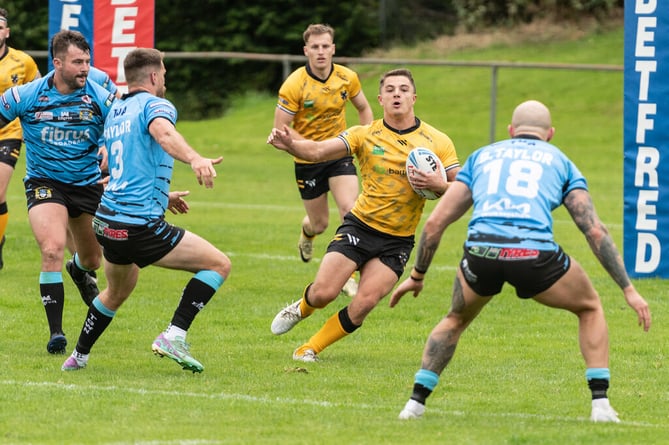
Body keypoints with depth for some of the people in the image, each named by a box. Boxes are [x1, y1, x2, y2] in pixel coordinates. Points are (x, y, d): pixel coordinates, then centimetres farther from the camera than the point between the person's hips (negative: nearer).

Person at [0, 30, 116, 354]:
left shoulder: (101, 99, -11)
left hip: (88, 182, 3)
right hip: (44, 183, -3)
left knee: (92, 260, 17)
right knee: (52, 250, -25)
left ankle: (81, 273, 59)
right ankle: (56, 333, -18)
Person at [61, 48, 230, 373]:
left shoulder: (116, 112, 19)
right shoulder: (155, 105, -7)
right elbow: (163, 133, -33)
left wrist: (162, 196, 45)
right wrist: (195, 158, -51)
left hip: (108, 221, 9)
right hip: (141, 225, -9)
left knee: (117, 292, 33)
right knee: (219, 264, -2)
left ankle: (78, 356, 41)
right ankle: (174, 336, -11)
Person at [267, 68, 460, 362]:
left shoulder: (438, 142, -1)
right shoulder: (364, 135, -3)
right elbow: (318, 151, -15)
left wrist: (439, 184, -23)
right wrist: (290, 144, -36)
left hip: (398, 240, 0)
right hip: (360, 225, 0)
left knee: (364, 303, -14)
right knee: (323, 293, -12)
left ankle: (311, 349, 7)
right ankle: (301, 308, 26)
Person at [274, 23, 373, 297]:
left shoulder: (348, 78, -6)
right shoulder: (294, 85, -19)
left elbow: (363, 108, 13)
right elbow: (280, 128, -17)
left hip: (340, 154, 2)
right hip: (307, 160, -2)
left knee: (350, 209, -20)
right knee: (320, 223, 10)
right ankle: (307, 232, 51)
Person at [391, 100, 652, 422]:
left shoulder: (481, 156, 29)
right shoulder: (560, 161, 24)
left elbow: (435, 222, 25)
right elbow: (595, 230, 15)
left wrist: (417, 276, 36)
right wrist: (628, 289, 16)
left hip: (480, 249, 2)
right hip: (535, 250, -2)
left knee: (456, 319, 33)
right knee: (590, 308, 26)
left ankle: (415, 402, 22)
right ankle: (600, 405, 15)